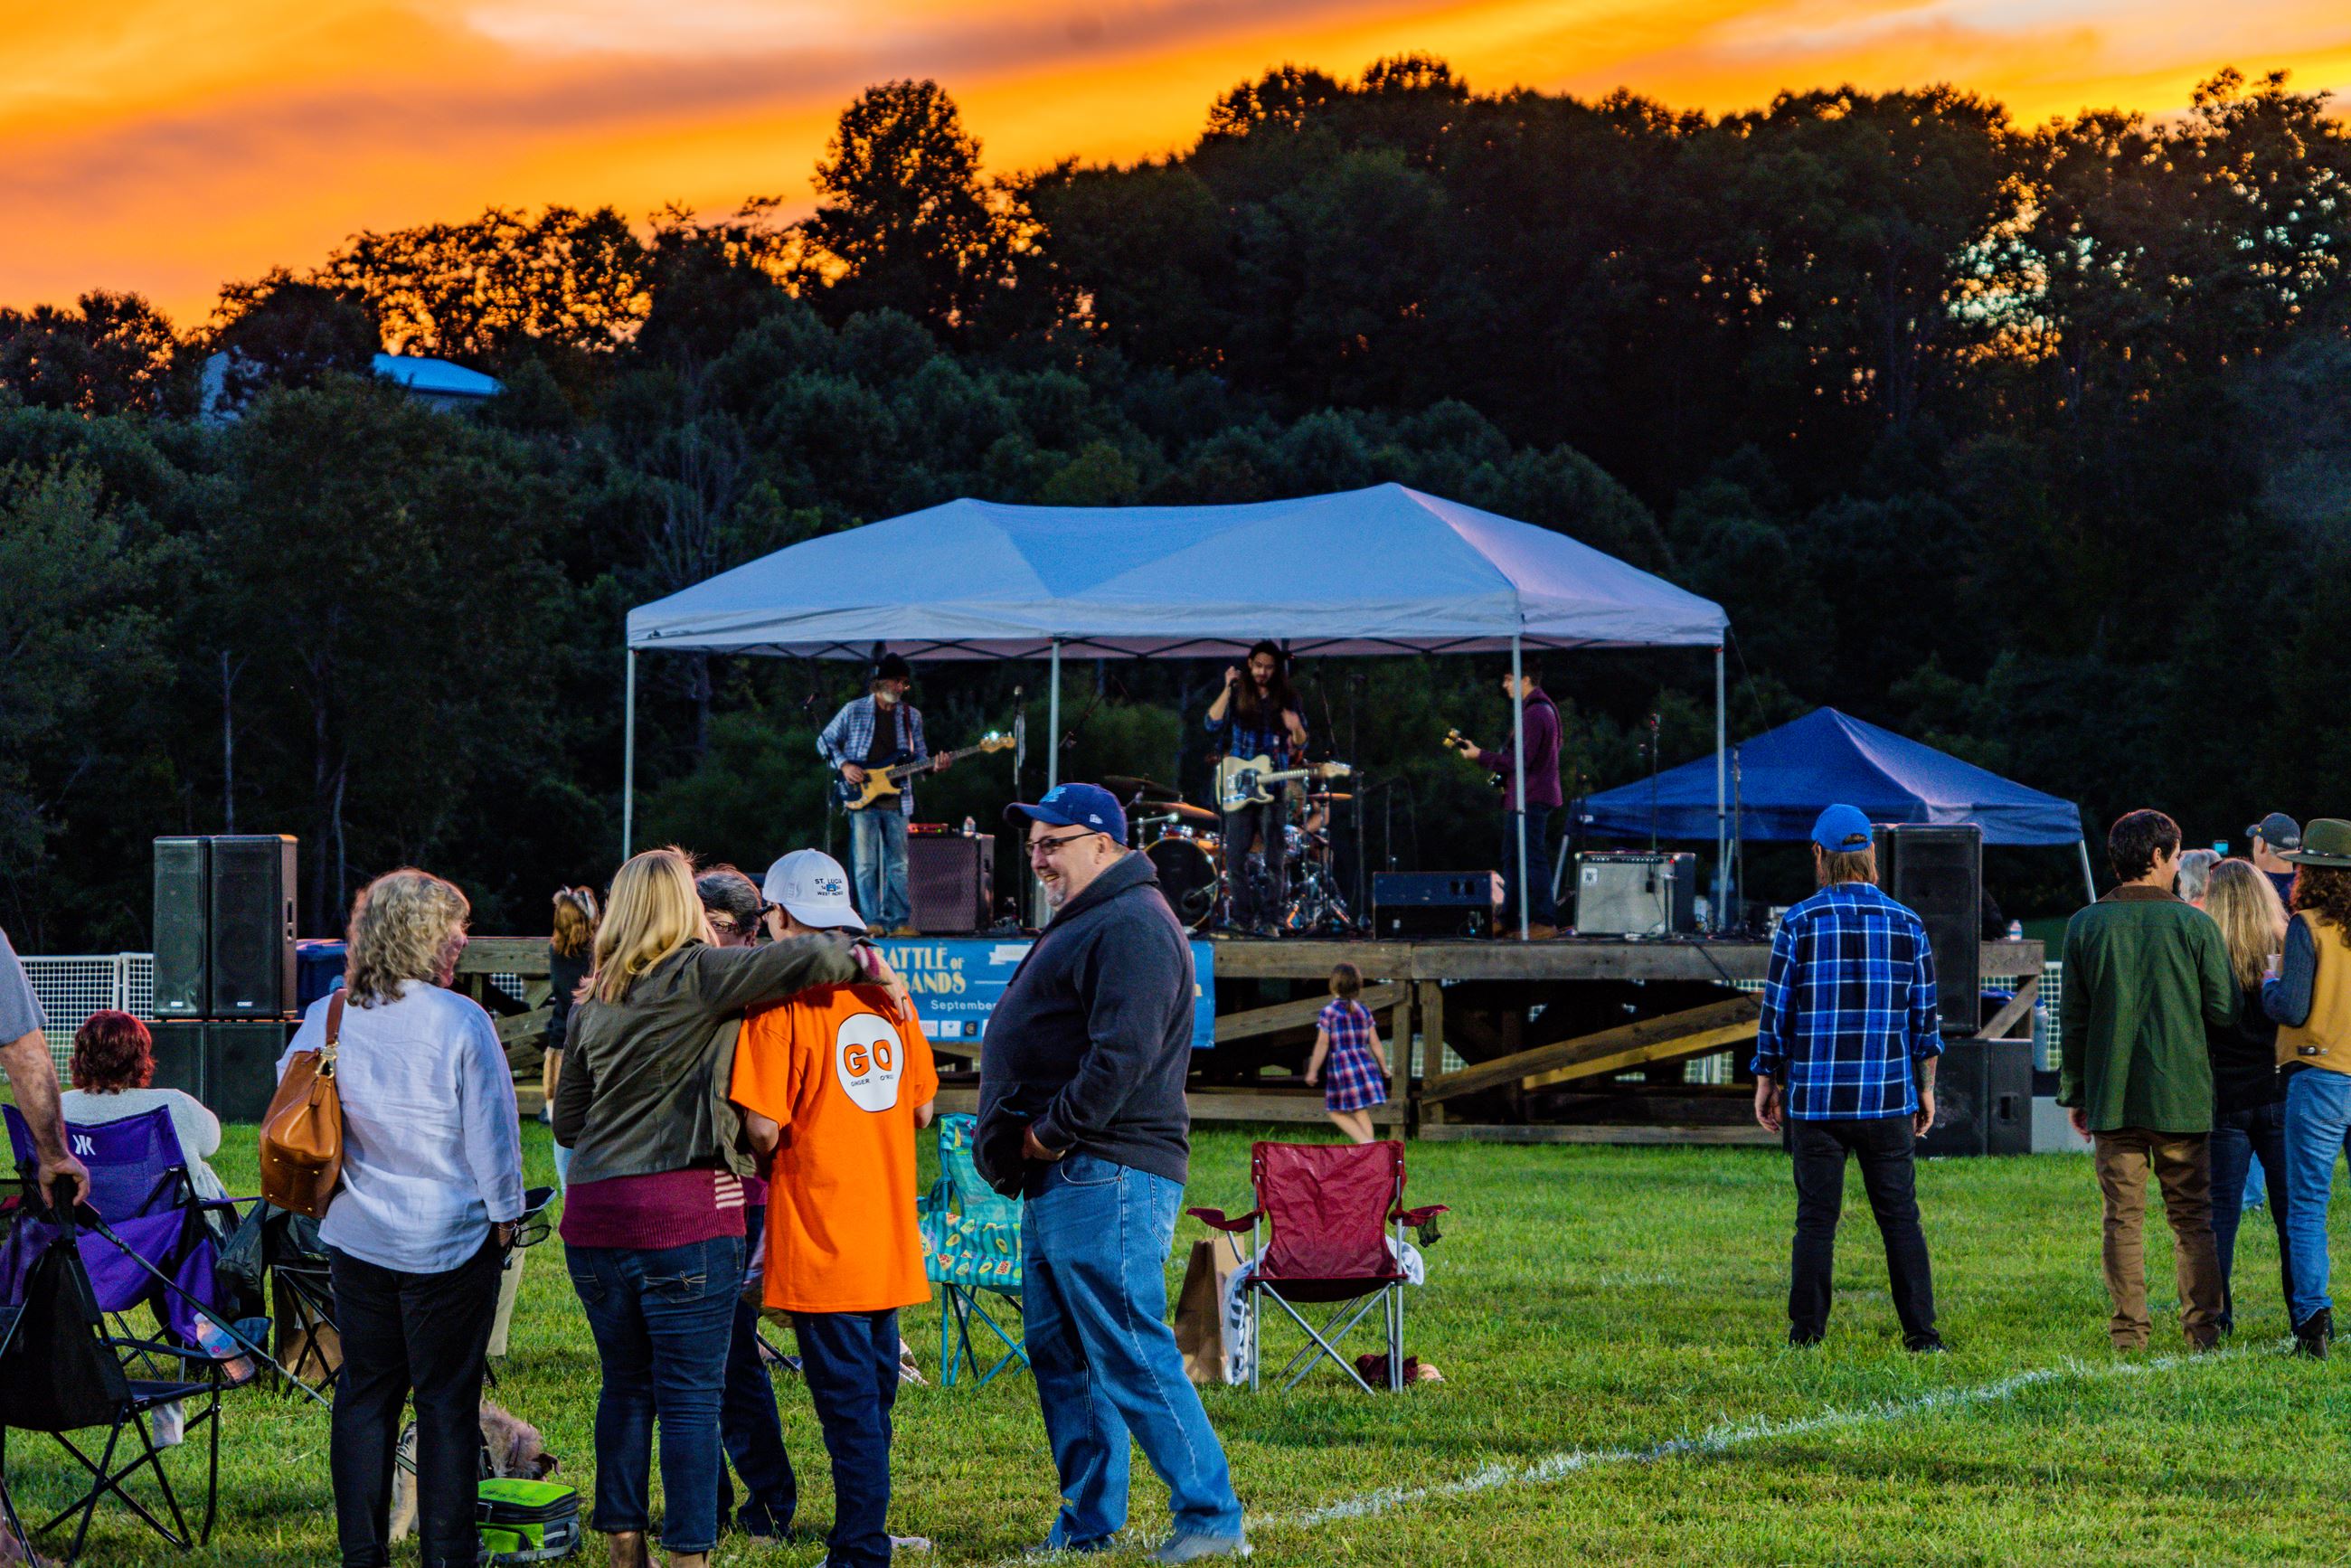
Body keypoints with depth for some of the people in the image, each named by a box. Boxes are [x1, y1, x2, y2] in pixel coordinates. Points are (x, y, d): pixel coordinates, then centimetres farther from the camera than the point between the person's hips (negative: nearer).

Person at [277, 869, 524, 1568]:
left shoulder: (324, 1020, 0)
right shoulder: (461, 1022, -12)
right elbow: (491, 1133, -8)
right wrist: (503, 1214, 2)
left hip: (357, 1238, 4)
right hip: (451, 1238, -4)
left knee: (364, 1393, 11)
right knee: (447, 1398, 2)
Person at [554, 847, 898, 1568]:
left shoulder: (594, 1000, 13)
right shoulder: (698, 975, -5)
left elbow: (566, 1122, 19)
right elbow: (806, 958, -15)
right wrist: (866, 961, 4)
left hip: (594, 1212, 6)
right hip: (683, 1211, -6)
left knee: (626, 1386, 14)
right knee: (690, 1394, -2)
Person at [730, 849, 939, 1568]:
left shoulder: (780, 1002, -13)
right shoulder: (887, 993, 6)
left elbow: (764, 1129, -19)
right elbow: (922, 1109, 14)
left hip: (819, 1236, -6)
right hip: (888, 1236, 6)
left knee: (847, 1399, -4)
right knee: (872, 1390, 15)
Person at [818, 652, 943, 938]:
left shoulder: (911, 716, 12)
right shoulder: (854, 711, 2)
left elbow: (919, 755, 17)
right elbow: (825, 742, 8)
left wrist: (935, 766, -5)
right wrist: (844, 765, -8)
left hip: (896, 797, 3)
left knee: (898, 864, 3)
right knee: (866, 863, -7)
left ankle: (899, 920, 6)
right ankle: (873, 921, -5)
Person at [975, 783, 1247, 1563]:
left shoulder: (1131, 927, -13)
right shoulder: (1084, 924, 22)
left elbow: (1122, 1054, -25)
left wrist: (1051, 1132, -18)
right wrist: (1023, 1140, 14)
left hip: (1106, 1177, -11)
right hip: (1059, 1180, 11)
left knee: (1132, 1358, -11)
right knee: (1061, 1356, 13)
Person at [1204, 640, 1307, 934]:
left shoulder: (1286, 699, 9)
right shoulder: (1237, 695, 6)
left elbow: (1299, 746, 9)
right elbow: (1213, 724, -9)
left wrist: (1296, 729, -13)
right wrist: (1228, 689, -13)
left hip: (1274, 786, 0)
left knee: (1274, 860, -5)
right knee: (1235, 857, -2)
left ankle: (1268, 920, -2)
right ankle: (1243, 918, 5)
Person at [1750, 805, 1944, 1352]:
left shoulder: (1799, 923, -4)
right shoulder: (1907, 925, 3)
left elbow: (1776, 1013, -2)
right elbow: (1924, 1019, 6)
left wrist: (1766, 1082, 8)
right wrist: (1926, 1088, 15)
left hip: (1814, 1098, -1)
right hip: (1888, 1100, 1)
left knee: (1816, 1218, 3)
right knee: (1900, 1216, 4)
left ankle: (1806, 1333, 4)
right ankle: (1921, 1332, 0)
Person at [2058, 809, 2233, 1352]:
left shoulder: (2085, 926, 1)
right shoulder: (2194, 925, -5)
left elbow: (2073, 1020, 4)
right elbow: (2225, 1011, -3)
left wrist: (2073, 1093, 11)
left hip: (2111, 1097, 1)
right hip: (2182, 1094, -1)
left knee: (2123, 1219, 5)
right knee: (2191, 1218, 7)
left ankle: (2127, 1329, 2)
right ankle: (2201, 1328, 6)